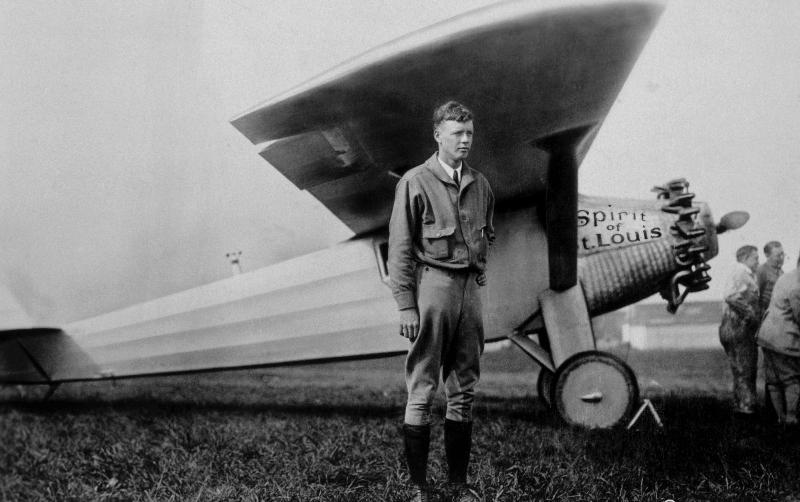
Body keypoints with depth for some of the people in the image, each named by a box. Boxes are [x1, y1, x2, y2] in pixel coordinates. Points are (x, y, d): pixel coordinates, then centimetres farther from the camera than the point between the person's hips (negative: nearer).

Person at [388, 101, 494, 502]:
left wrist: (480, 269, 13)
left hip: (470, 288, 6)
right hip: (432, 284, -6)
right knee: (422, 390, -2)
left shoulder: (479, 184, 13)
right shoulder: (415, 183, -5)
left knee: (464, 390, 9)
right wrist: (405, 305, -13)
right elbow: (400, 249, -8)